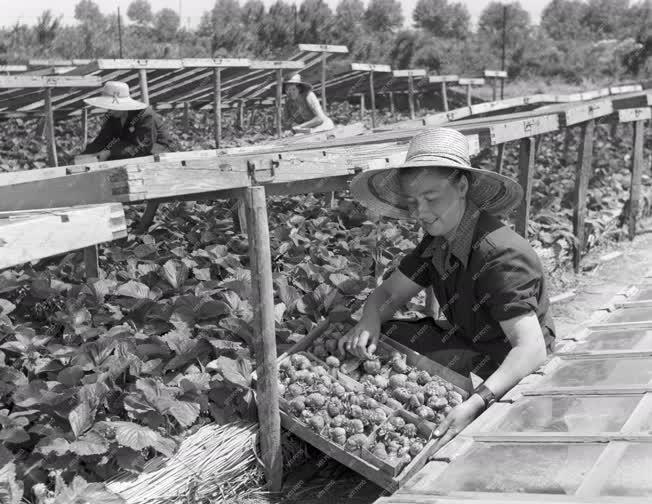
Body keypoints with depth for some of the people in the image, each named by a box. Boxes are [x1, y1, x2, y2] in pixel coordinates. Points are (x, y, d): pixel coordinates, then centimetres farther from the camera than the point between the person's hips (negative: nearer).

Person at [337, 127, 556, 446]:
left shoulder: (501, 256, -29)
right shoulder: (437, 243, -2)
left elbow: (532, 348, -36)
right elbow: (388, 293, 6)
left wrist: (475, 404, -49)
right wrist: (369, 322, -19)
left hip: (509, 369, -8)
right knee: (358, 345, -1)